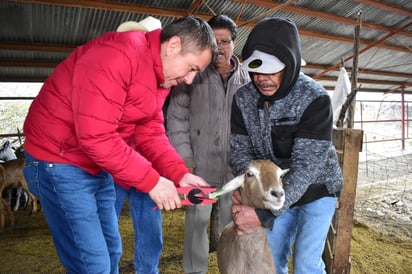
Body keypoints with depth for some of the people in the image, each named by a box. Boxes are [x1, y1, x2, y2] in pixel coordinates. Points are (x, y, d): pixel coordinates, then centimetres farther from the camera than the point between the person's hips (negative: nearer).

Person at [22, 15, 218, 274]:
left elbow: (151, 133, 2)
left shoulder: (162, 75, 4)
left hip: (98, 166, 9)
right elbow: (95, 136, -30)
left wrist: (180, 174, -12)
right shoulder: (116, 55, -25)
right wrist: (151, 180, -24)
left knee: (111, 251, 18)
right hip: (60, 161, -8)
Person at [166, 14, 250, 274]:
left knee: (232, 222, 14)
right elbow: (176, 117, -3)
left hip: (234, 166, 3)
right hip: (200, 164, -2)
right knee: (197, 220, 6)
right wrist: (185, 158, -9)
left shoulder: (246, 79, 7)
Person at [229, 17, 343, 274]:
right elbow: (240, 150, -9)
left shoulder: (315, 99, -26)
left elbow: (306, 166, -30)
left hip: (316, 189, -3)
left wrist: (265, 213, -35)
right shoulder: (243, 98, -12)